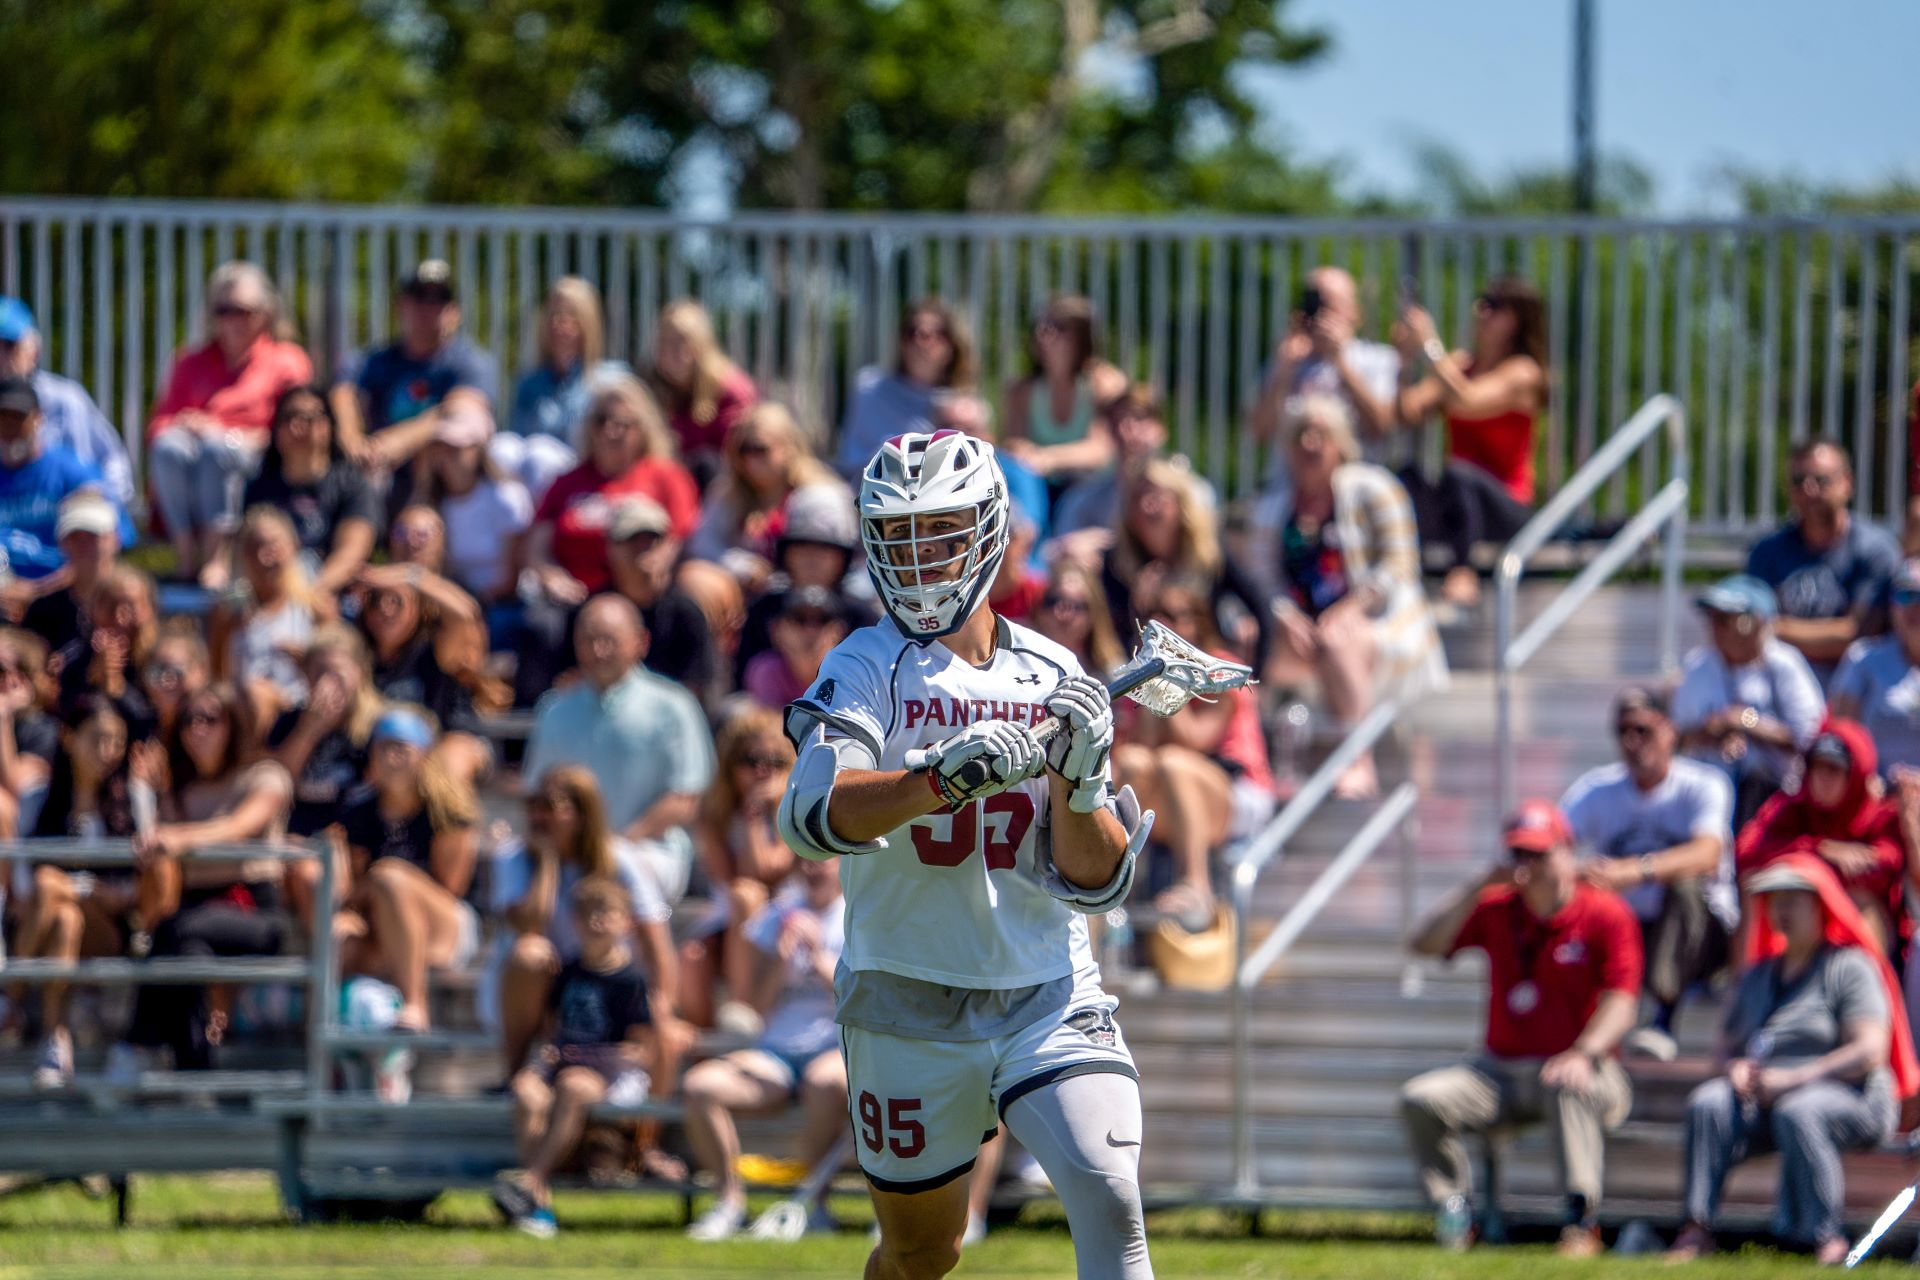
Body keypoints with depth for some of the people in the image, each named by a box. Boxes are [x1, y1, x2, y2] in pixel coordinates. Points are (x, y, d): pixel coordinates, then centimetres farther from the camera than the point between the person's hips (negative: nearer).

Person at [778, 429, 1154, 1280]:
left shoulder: (1054, 678, 3)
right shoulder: (867, 670, -6)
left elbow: (1096, 883, 3)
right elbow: (812, 814, -26)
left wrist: (1076, 780, -16)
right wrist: (948, 775, -39)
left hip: (1049, 999, 2)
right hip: (908, 1008, -2)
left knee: (1108, 1196, -20)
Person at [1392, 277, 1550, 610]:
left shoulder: (1523, 373, -5)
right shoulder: (1457, 364, 12)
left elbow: (1466, 402, -23)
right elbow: (1407, 414, 3)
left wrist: (1430, 346, -22)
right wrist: (1407, 360, -9)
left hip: (1506, 506, -5)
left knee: (1459, 473, -38)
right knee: (1408, 479, -28)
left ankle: (1463, 573, -47)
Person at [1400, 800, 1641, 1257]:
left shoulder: (1607, 914, -4)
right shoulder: (1495, 908, 8)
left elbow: (1620, 1002, -13)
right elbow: (1426, 943, -4)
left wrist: (1583, 1054, -31)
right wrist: (1480, 887, -12)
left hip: (1572, 1069, -4)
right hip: (1501, 1072, 4)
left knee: (1568, 1089, -40)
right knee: (1420, 1099, -18)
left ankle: (1581, 1223, -43)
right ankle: (1454, 1215, -9)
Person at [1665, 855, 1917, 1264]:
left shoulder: (1850, 967, 0)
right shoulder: (1759, 975, 22)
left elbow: (1870, 1053, -11)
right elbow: (1724, 1049, 22)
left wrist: (1794, 1078, -19)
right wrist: (1734, 1067, -5)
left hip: (1849, 1097, -5)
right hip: (1762, 1100, 5)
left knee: (1797, 1112, -39)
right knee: (1707, 1104, -24)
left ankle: (1823, 1239, -34)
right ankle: (1697, 1228, -33)